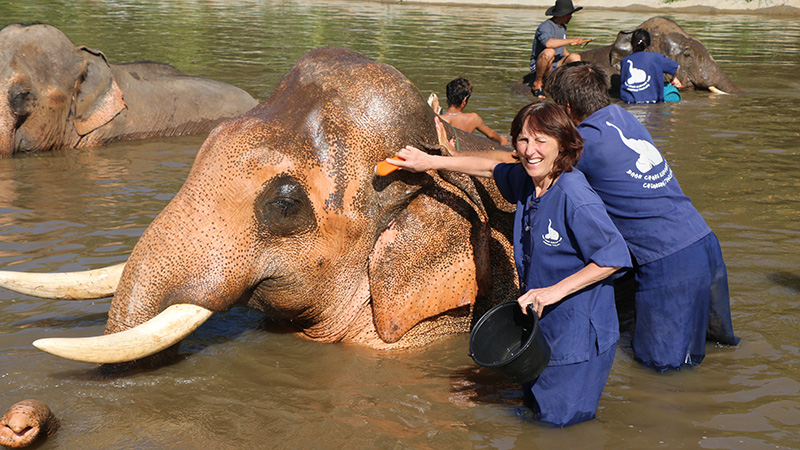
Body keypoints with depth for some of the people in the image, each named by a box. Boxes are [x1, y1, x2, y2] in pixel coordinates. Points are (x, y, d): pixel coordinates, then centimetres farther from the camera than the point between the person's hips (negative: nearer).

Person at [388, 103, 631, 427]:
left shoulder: (574, 198, -26)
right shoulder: (526, 180, -1)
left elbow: (614, 256, -23)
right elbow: (492, 168, 19)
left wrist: (556, 290, -24)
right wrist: (431, 162, 20)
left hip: (578, 333, -8)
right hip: (541, 325, 8)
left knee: (559, 423, 2)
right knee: (534, 405, 24)